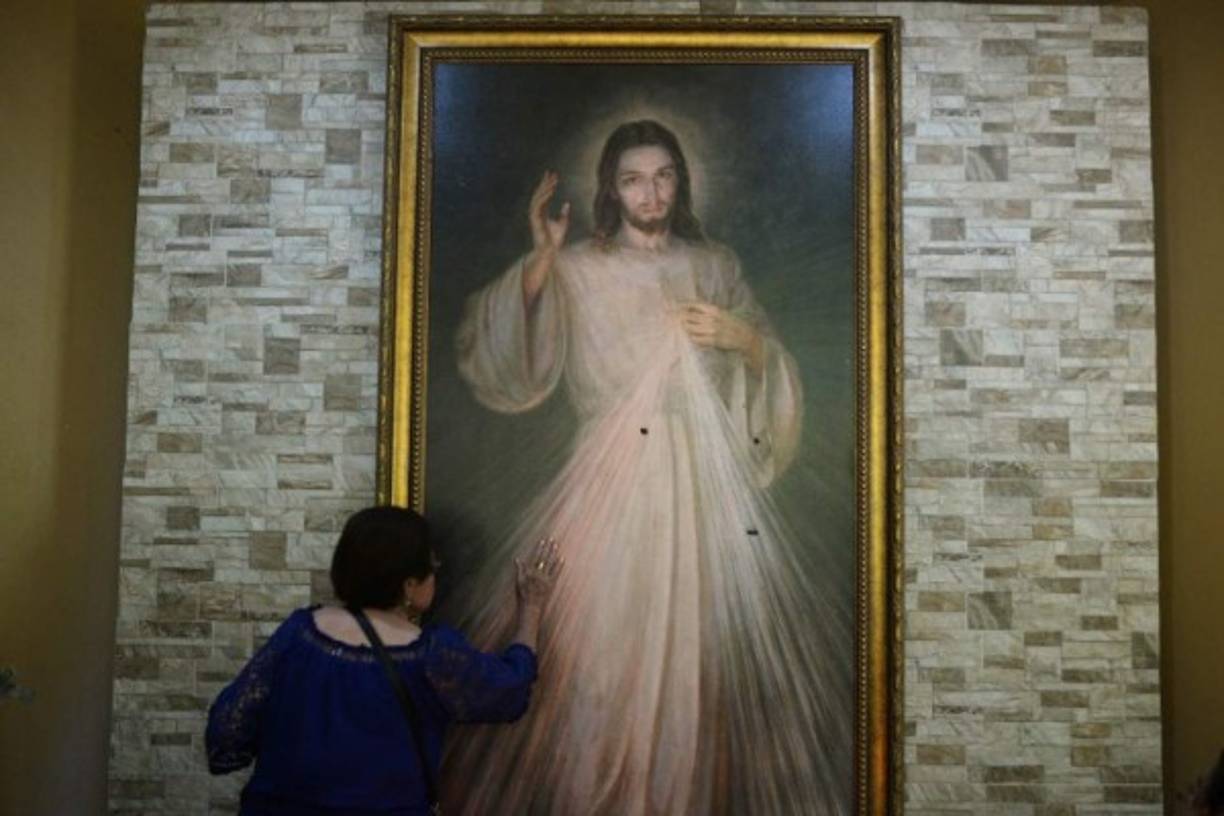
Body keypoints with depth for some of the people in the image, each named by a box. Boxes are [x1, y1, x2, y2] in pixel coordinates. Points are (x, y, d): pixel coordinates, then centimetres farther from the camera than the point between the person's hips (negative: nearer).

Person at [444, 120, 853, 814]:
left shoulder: (716, 265, 11)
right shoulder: (576, 271, 2)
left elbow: (775, 367, 13)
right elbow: (502, 359, -12)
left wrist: (740, 336, -7)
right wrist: (541, 257, -21)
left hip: (710, 475, 3)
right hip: (619, 477, -2)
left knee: (716, 636, 5)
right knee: (609, 636, -5)